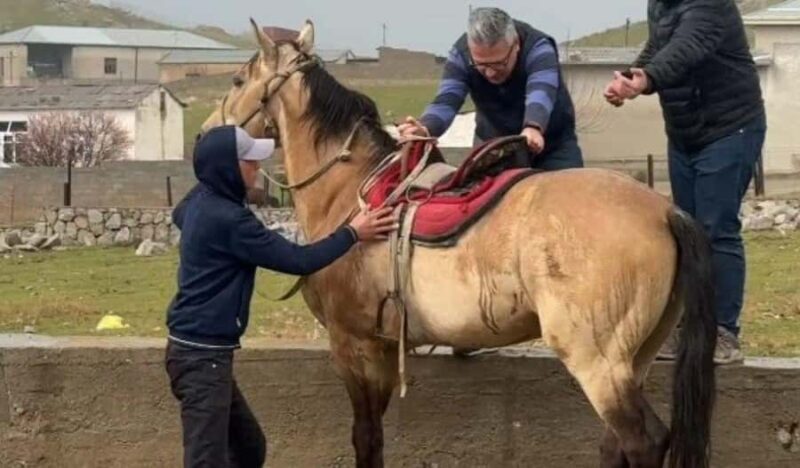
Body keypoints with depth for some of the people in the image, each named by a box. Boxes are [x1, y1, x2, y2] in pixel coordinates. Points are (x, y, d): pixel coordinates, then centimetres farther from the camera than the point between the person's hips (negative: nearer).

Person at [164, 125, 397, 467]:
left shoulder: (201, 202, 7)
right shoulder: (228, 219, -22)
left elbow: (179, 215, 35)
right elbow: (297, 260, -16)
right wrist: (352, 234, -4)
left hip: (201, 350, 11)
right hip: (202, 356, -11)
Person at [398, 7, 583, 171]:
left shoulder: (537, 48, -30)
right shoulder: (461, 54, -21)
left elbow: (540, 93, -48)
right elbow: (447, 100, -33)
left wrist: (534, 129, -71)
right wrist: (425, 128, -56)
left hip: (552, 145, -2)